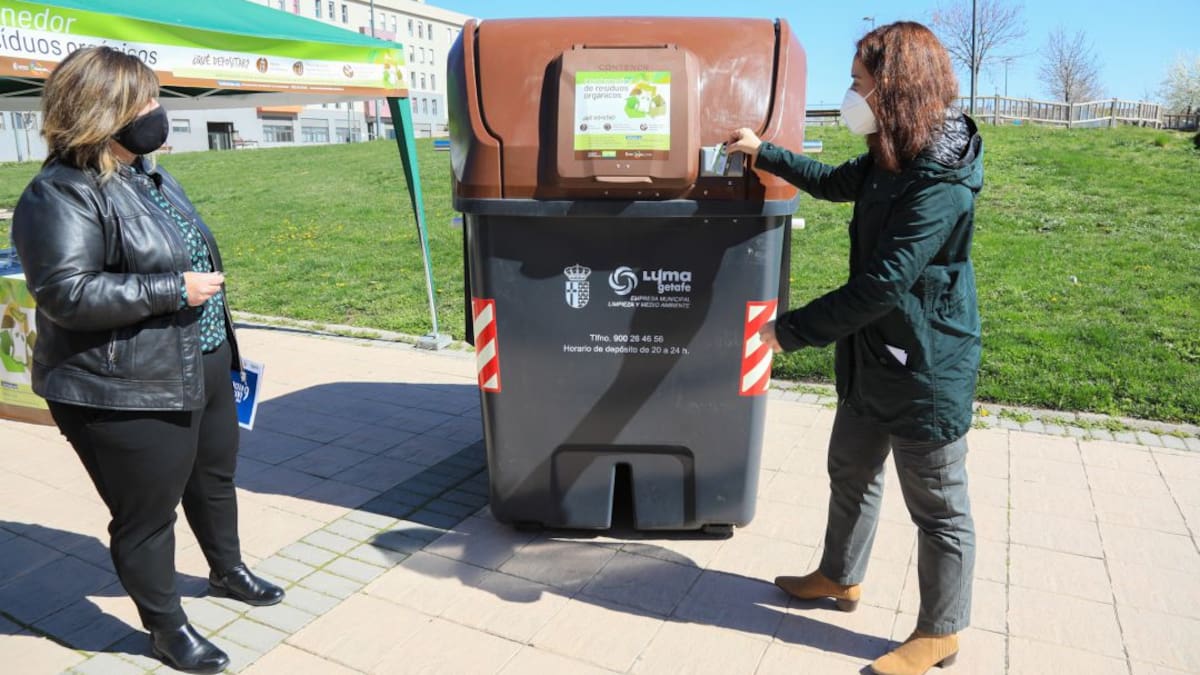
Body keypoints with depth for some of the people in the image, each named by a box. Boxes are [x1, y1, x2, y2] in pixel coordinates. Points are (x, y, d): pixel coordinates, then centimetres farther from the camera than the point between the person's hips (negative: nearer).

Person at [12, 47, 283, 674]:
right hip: (127, 394, -9)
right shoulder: (61, 195, -18)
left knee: (214, 477, 25)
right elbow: (66, 293, -26)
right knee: (148, 513, 7)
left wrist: (221, 342, 22)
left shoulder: (146, 175, 10)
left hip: (202, 370, 9)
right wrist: (174, 290, -24)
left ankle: (227, 570, 49)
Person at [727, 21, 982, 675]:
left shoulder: (941, 186, -25)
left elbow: (882, 284, -29)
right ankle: (840, 578, 44)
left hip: (926, 369, -10)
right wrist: (764, 152, 25)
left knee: (938, 507, 8)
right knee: (851, 472, 23)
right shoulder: (890, 160, 5)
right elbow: (833, 183, 25)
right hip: (871, 356, 10)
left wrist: (790, 330, -22)